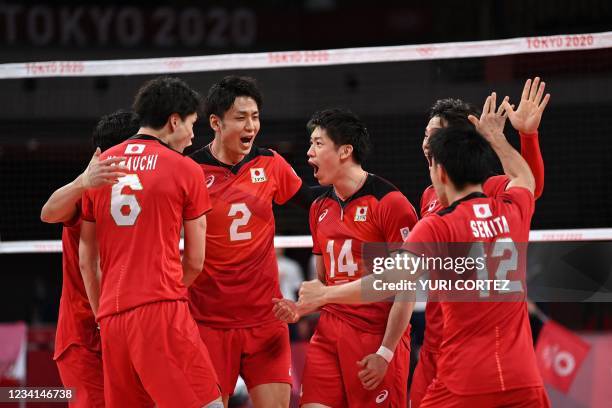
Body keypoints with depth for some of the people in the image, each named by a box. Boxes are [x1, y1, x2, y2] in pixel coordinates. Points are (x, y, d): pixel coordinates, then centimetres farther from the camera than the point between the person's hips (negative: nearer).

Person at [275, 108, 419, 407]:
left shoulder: (389, 202, -9)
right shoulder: (320, 208, 14)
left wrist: (385, 353, -14)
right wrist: (300, 309, 3)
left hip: (377, 336, -6)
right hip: (329, 335, 6)